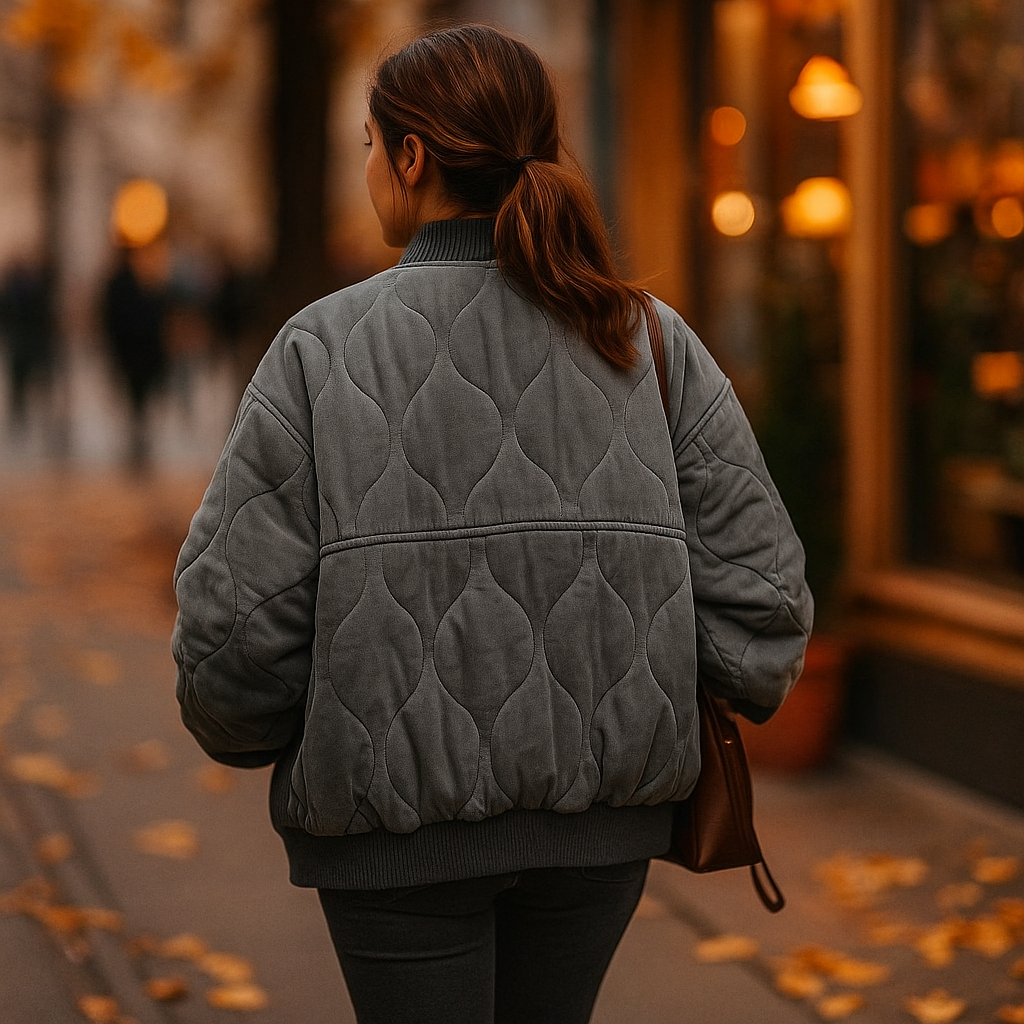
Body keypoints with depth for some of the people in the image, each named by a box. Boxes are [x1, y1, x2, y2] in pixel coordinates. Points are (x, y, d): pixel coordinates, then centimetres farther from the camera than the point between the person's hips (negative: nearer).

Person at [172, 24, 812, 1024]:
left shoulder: (322, 350, -10)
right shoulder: (650, 341, -3)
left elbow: (236, 619, -12)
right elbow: (757, 588, -4)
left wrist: (242, 733, 9)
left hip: (398, 821, -3)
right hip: (600, 805, 4)